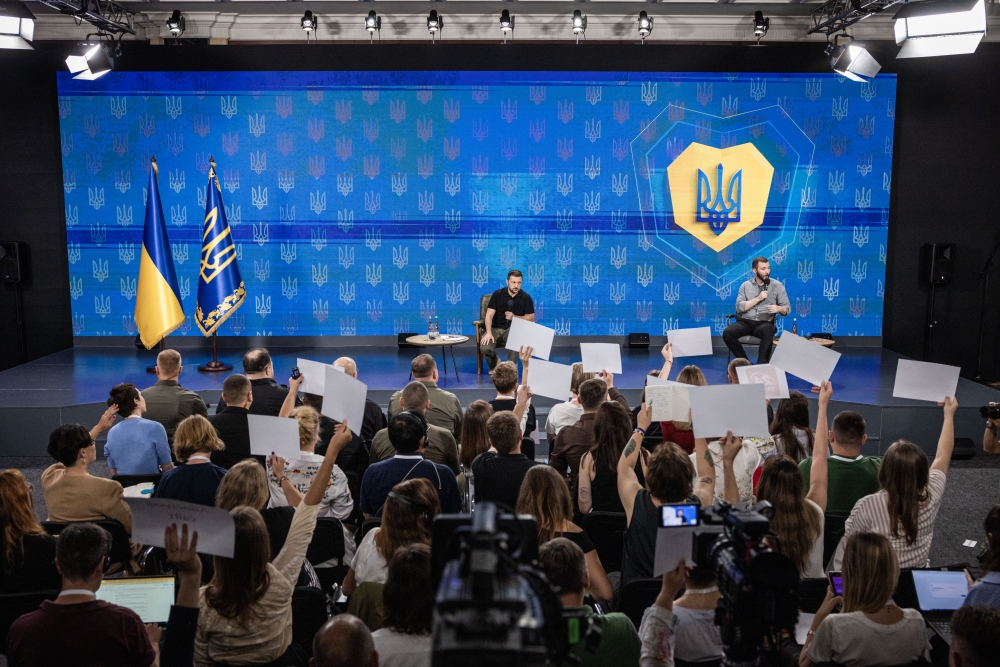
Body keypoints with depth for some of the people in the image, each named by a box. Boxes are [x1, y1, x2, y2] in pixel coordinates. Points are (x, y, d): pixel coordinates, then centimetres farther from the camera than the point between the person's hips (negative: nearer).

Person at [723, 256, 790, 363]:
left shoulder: (777, 286, 7)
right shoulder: (746, 285, 10)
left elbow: (787, 307, 5)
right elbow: (739, 307, -1)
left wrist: (778, 308, -18)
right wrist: (758, 298, -10)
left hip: (765, 323, -1)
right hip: (745, 322, 2)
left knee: (768, 331, -38)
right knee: (727, 333, -27)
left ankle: (761, 364, -29)